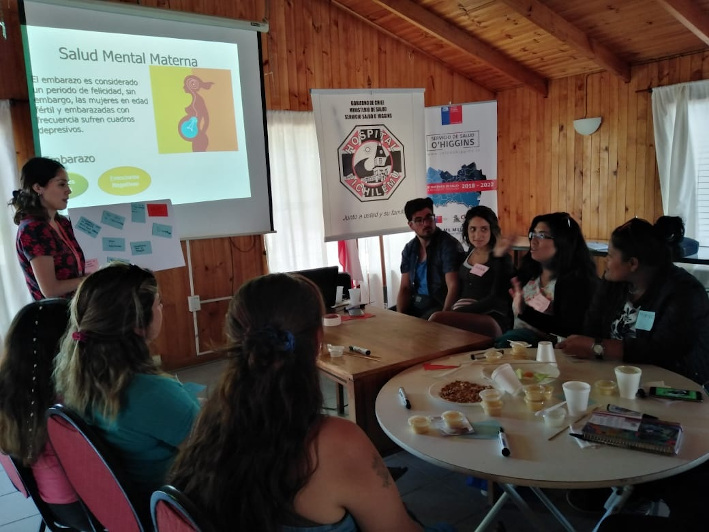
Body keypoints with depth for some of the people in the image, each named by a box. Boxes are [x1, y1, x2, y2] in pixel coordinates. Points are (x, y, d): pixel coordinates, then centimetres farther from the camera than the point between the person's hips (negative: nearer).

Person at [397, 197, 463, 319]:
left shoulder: (448, 244, -13)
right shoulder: (409, 249, 7)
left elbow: (453, 287, -20)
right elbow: (405, 287, 6)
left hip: (440, 305, -6)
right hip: (415, 304, 6)